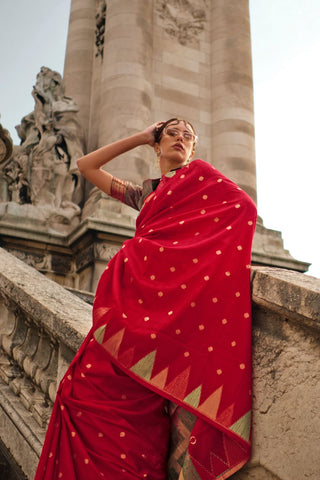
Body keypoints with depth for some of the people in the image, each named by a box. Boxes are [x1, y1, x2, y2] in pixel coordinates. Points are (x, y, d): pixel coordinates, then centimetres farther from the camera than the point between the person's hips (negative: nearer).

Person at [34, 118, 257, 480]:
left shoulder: (200, 174, 15)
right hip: (139, 297, 6)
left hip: (179, 297, -6)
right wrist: (140, 137, 30)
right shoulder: (145, 193, 30)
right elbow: (86, 166, 32)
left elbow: (245, 208, 0)